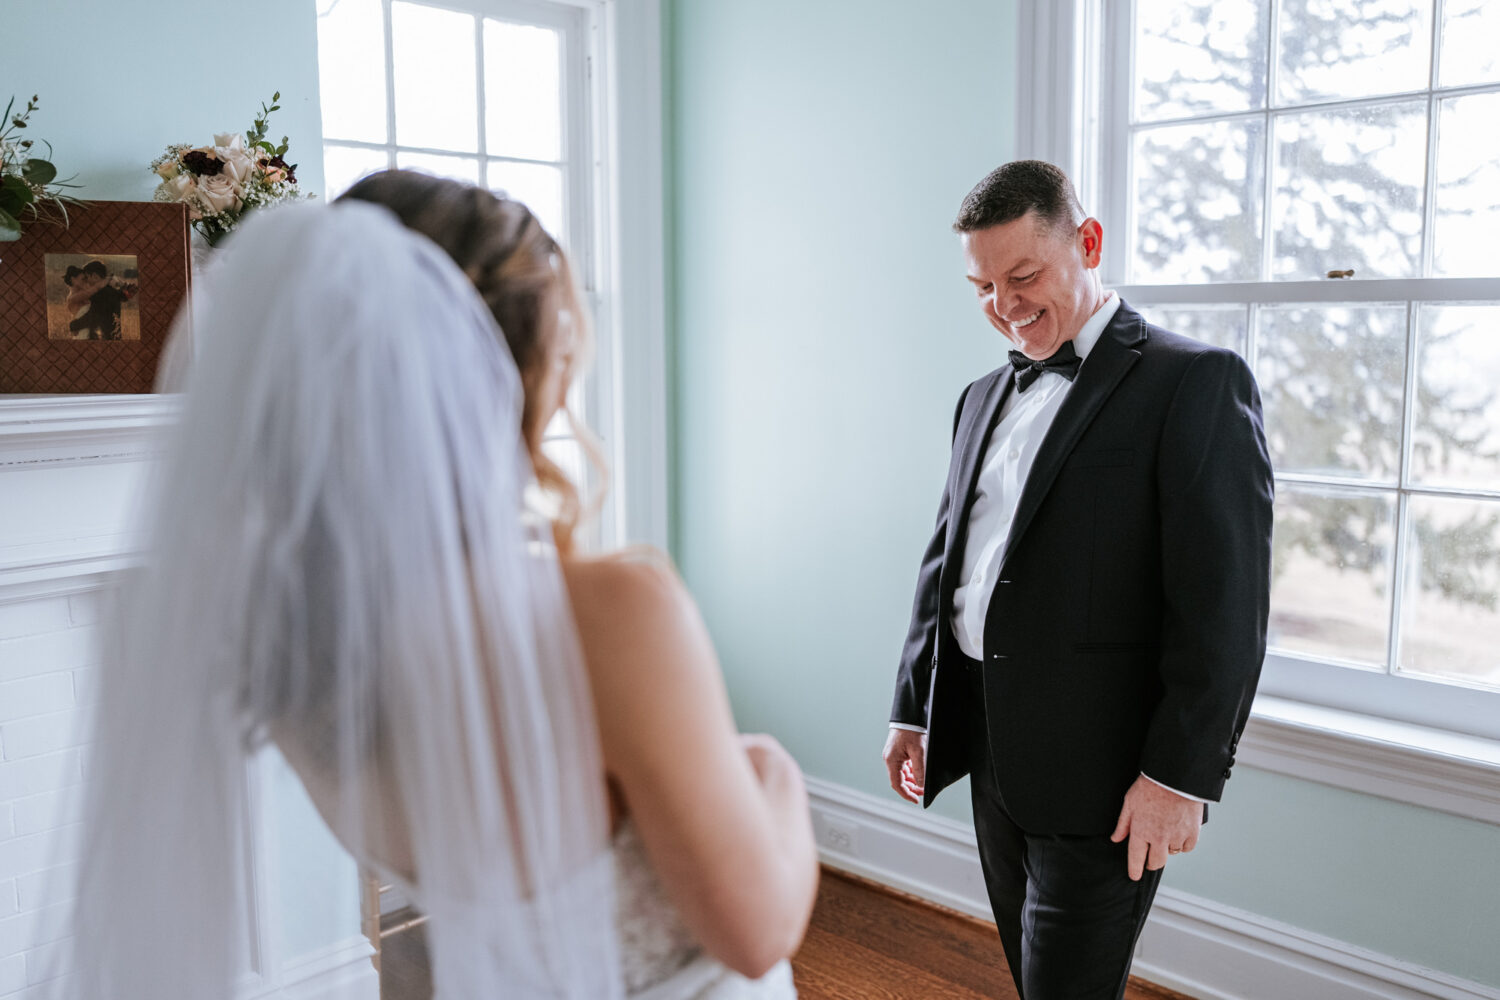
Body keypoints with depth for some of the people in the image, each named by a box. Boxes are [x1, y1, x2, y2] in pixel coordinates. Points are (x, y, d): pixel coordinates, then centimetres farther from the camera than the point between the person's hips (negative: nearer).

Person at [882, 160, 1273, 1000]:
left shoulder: (1195, 382, -9)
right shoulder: (985, 397, 13)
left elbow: (1224, 604, -14)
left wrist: (1182, 776, -16)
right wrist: (914, 710, 13)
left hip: (1100, 774, -7)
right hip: (991, 755, 7)